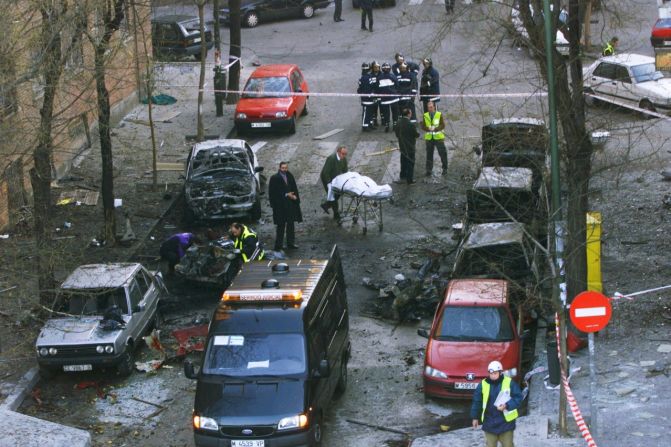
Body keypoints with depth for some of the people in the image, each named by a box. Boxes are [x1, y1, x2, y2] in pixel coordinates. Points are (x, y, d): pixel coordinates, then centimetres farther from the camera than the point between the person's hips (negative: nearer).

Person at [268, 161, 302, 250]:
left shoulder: (290, 176, 6)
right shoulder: (275, 178, -12)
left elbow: (294, 189, 13)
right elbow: (273, 193, -14)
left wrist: (295, 196, -6)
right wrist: (286, 195, -18)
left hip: (290, 204, 6)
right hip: (280, 205, -6)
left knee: (290, 224, 13)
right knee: (281, 225, -2)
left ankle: (290, 243, 23)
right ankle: (278, 245, 4)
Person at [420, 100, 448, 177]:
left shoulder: (439, 114, -1)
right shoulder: (425, 115, 6)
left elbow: (442, 125, -5)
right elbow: (423, 126, 3)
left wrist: (435, 129, -19)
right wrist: (428, 129, -17)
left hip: (438, 137, -2)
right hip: (429, 138, 2)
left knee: (443, 153, 0)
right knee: (429, 155, 5)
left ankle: (445, 169, 13)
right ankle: (429, 170, 11)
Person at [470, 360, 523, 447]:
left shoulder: (510, 383, -5)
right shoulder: (483, 384, 1)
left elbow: (518, 398, -7)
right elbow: (477, 401, 9)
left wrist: (507, 405, -21)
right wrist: (475, 417, 10)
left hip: (506, 421, -2)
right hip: (489, 423, 2)